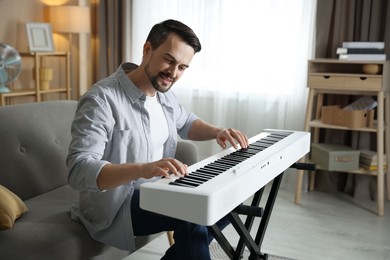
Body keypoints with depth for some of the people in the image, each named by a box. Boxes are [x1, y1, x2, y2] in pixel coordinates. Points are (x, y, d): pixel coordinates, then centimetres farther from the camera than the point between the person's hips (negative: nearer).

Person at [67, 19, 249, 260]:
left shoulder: (163, 93, 3)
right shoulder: (102, 99, -23)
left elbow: (186, 122, 23)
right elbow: (79, 170, -33)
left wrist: (217, 132, 1)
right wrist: (142, 169, -49)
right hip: (116, 204, -8)